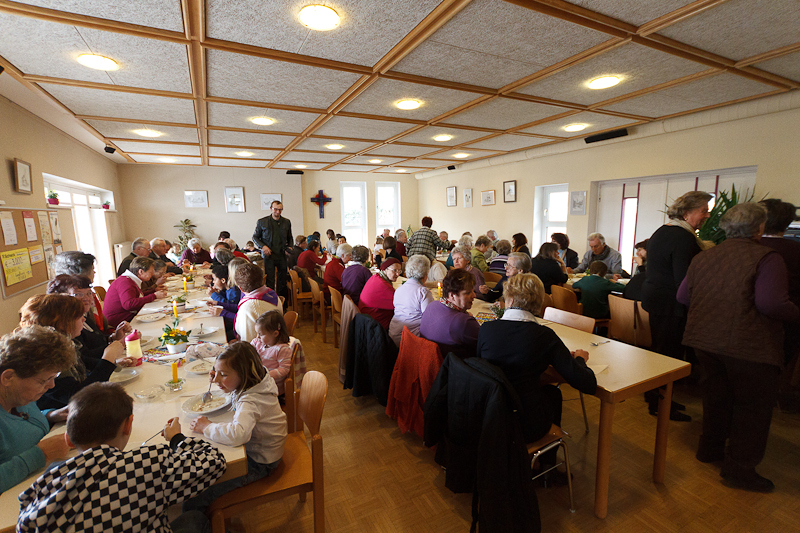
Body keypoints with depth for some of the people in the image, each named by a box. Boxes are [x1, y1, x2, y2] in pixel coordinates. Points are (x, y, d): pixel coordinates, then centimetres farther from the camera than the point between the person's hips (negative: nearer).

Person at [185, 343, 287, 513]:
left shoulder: (250, 402, -35)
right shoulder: (253, 383, -9)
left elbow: (238, 433, -53)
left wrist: (206, 427, -35)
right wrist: (219, 378, -5)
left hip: (259, 463, -9)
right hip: (252, 448, 10)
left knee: (194, 499, -10)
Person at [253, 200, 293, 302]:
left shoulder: (287, 222, 8)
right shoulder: (262, 222, 2)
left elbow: (290, 238, 19)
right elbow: (255, 237, 9)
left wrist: (289, 247, 1)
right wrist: (263, 246, -8)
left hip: (282, 255, 2)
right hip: (269, 255, -2)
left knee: (283, 281, 9)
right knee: (269, 282, -3)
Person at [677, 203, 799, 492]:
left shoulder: (702, 258, 6)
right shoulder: (766, 257, -12)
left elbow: (682, 297, 9)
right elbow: (771, 304, -23)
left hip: (706, 339, 6)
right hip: (748, 345, -6)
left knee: (716, 395, 22)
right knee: (754, 405, 10)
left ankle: (710, 449, 35)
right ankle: (739, 468, 16)